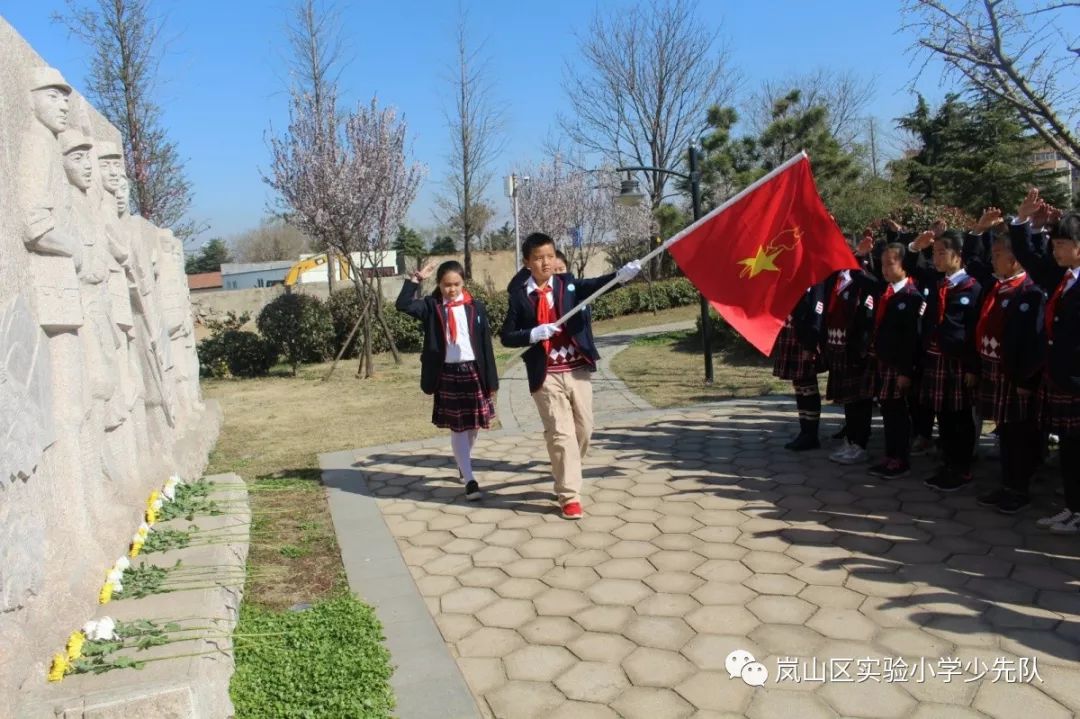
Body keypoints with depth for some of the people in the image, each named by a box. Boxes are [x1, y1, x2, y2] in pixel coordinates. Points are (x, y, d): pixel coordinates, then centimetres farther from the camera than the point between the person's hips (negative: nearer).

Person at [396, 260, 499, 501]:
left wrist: (491, 380, 0)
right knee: (458, 428, 0)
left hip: (473, 371, 2)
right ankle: (470, 481, 1)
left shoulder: (476, 307, 2)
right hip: (447, 374, -2)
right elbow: (403, 304, -16)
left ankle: (463, 465, 39)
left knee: (473, 425, 13)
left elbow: (486, 344, 1)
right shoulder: (431, 306, 1)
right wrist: (416, 279, -12)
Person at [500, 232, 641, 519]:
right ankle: (569, 496, 5)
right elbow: (507, 336, -1)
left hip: (577, 369, 3)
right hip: (547, 376, -3)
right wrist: (533, 334, -19)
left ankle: (565, 478, 35)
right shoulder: (520, 295, -1)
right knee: (561, 434, -3)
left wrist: (621, 275, -34)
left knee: (584, 429, 11)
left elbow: (593, 286, -15)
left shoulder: (567, 283, 3)